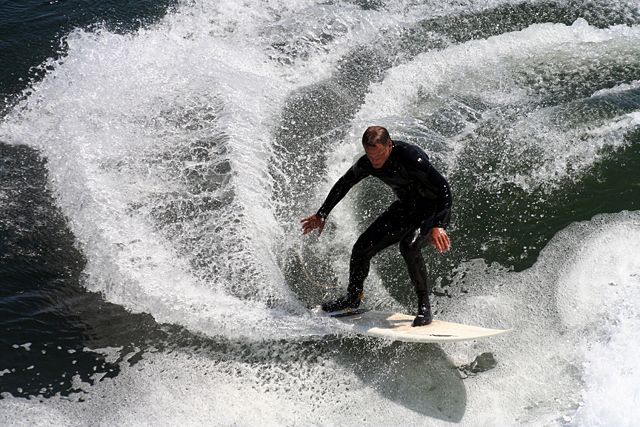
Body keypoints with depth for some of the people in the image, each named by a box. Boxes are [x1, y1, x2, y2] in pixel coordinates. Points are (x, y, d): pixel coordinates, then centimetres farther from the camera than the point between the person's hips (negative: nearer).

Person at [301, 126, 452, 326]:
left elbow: (444, 189, -36)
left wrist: (438, 226, -47)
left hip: (434, 209, -6)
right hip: (405, 208, 7)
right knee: (362, 248, 2)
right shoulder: (366, 164, -13)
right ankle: (353, 297, 26)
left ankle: (424, 306, -20)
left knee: (408, 246, -33)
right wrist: (321, 214, 11)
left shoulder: (411, 157, -33)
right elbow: (343, 185, 6)